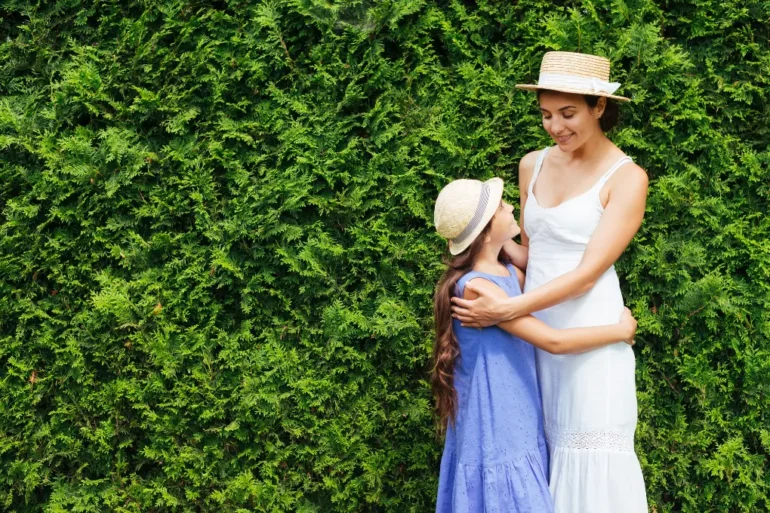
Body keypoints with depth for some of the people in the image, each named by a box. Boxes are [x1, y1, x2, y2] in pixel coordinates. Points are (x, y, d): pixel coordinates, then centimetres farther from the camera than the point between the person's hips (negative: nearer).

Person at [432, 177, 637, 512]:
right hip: (495, 436, -8)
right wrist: (620, 330, -11)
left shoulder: (507, 272, 5)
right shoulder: (476, 287, -22)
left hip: (515, 428, 8)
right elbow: (554, 341, -23)